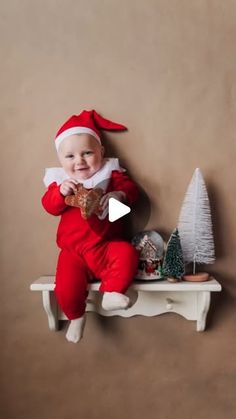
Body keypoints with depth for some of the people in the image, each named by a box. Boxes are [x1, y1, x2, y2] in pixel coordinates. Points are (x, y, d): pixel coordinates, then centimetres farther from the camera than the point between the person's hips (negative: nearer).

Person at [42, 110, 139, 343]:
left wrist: (120, 195, -30)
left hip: (106, 246, 0)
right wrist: (61, 192, -28)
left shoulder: (110, 173, 2)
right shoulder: (59, 180, 4)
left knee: (127, 254, -28)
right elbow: (50, 206, -7)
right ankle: (76, 317, 14)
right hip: (73, 251, 1)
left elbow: (130, 189, -7)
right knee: (65, 287, -16)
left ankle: (111, 293, -14)